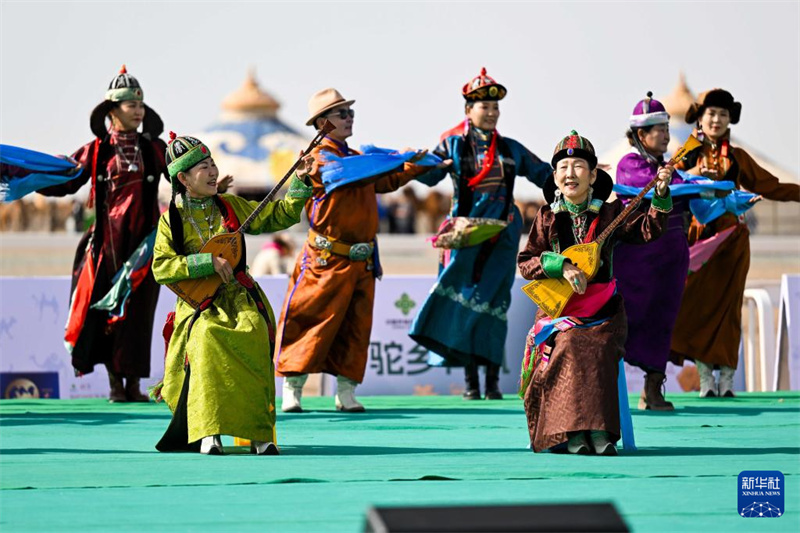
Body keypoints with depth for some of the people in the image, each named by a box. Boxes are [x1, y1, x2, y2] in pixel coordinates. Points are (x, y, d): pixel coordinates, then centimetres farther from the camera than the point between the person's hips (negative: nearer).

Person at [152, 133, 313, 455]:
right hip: (198, 304, -2)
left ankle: (260, 434, -26)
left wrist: (300, 181, 6)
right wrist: (208, 262, -15)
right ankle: (208, 434, -34)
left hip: (239, 296, 2)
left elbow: (279, 216, 18)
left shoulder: (231, 207, 14)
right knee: (205, 338, -36)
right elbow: (160, 268, -6)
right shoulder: (171, 219, 4)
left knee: (254, 333, -31)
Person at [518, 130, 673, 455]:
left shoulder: (609, 214, 8)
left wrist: (661, 194, -15)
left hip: (602, 309, 0)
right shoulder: (548, 218, 10)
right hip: (558, 306, 0)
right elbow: (526, 262, 3)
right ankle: (572, 434, -30)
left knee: (597, 348, -30)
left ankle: (597, 435, -27)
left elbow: (648, 230, -3)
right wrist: (561, 267, -12)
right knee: (569, 346, -30)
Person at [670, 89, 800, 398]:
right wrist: (696, 175, -21)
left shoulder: (737, 158, 13)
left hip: (730, 239, 1)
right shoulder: (687, 155, 9)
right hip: (696, 239, -1)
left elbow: (770, 187, 15)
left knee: (726, 305, -3)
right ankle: (705, 379, -6)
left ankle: (727, 377, -2)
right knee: (696, 305, -9)